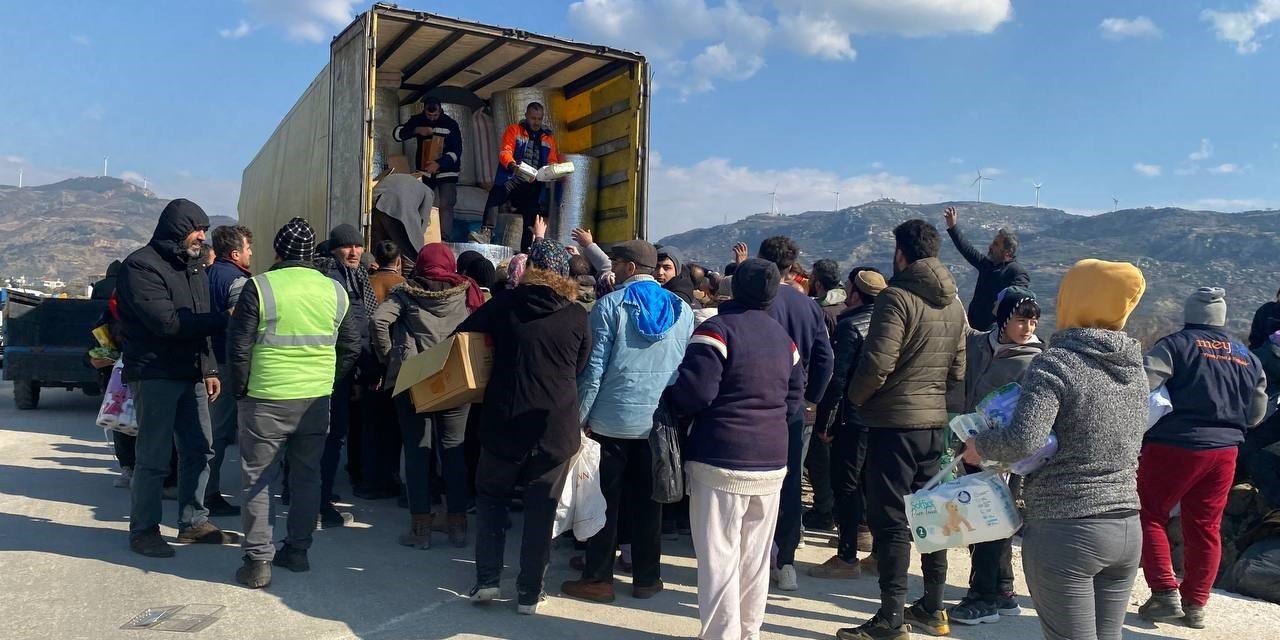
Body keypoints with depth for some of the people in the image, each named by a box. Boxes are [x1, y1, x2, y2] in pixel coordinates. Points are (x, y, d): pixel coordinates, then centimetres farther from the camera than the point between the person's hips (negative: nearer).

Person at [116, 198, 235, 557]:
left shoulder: (193, 268, 16)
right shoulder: (142, 265, -10)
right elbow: (167, 322, -20)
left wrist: (209, 369, 12)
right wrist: (223, 320, -19)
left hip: (191, 375, 8)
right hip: (154, 375, -8)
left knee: (199, 450, 11)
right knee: (154, 457, -3)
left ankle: (193, 522, 23)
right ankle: (144, 530, 10)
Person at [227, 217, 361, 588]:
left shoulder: (259, 287, -9)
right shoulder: (335, 291, 3)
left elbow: (238, 348, -8)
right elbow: (351, 349, 9)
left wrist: (240, 390, 5)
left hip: (265, 400, -4)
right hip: (317, 400, 4)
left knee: (258, 480, 6)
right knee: (307, 475, 15)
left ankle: (258, 561, 8)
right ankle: (298, 550, 24)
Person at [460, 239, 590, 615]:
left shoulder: (506, 304, -3)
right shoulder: (577, 316, -2)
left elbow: (463, 334, 5)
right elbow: (581, 369, 8)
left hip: (504, 421, 0)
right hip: (556, 428, 0)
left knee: (491, 498, 18)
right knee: (541, 510, 9)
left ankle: (487, 581, 15)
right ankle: (530, 592, 14)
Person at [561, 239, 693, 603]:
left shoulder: (609, 305, -7)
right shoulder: (682, 310, 6)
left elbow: (594, 367, -10)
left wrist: (579, 416, -4)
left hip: (612, 419, -4)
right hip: (660, 422, 4)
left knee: (605, 501, 6)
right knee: (648, 501, 12)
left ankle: (598, 579, 13)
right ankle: (647, 578, 20)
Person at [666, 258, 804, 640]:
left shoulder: (717, 329, -11)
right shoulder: (783, 338, 11)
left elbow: (696, 389, -18)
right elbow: (794, 394, 15)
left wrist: (669, 402, 1)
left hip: (722, 462, -6)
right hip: (772, 463, 7)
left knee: (719, 556, 0)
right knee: (756, 557, 14)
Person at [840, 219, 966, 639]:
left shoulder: (897, 297, -14)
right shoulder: (954, 303, 9)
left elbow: (876, 364, -20)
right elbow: (958, 369, 11)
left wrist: (855, 397, -3)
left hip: (894, 422, -7)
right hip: (936, 421, 8)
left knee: (890, 521, -2)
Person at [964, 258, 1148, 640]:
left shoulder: (1056, 362, -15)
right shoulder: (1134, 366, 8)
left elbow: (1024, 440, -27)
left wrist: (980, 446, -9)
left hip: (1066, 531, -7)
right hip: (1128, 529, 7)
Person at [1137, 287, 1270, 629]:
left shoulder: (1176, 345, -7)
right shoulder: (1248, 357, 12)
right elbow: (1257, 413, 17)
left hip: (1176, 446, -5)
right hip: (1225, 451, 6)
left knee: (1149, 516, 7)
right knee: (1205, 528, 12)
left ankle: (1166, 594, 1)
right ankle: (1195, 605, 18)